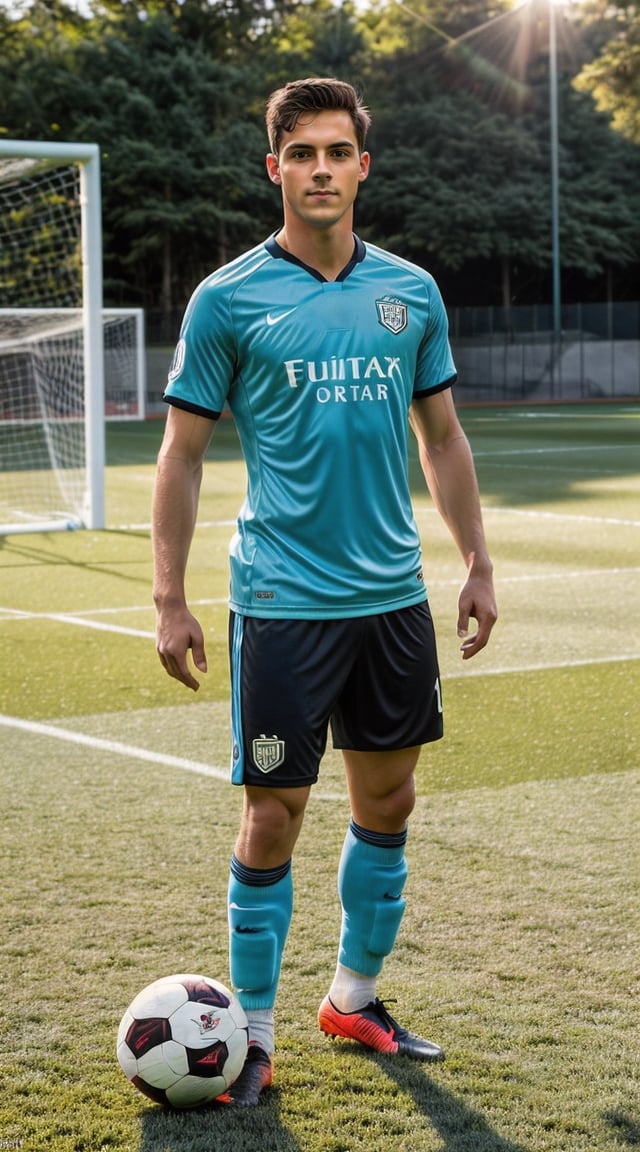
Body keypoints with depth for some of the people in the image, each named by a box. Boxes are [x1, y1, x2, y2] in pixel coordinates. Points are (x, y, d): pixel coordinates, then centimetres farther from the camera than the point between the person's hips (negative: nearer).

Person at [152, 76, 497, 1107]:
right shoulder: (229, 299, -5)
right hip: (282, 601, -4)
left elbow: (442, 439, 15)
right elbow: (183, 453, -2)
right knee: (274, 818, -2)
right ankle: (253, 1033, 12)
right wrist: (170, 601, -5)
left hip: (394, 597, 5)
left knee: (387, 802, 13)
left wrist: (478, 566, 11)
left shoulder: (412, 291, 6)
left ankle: (355, 997, 30)